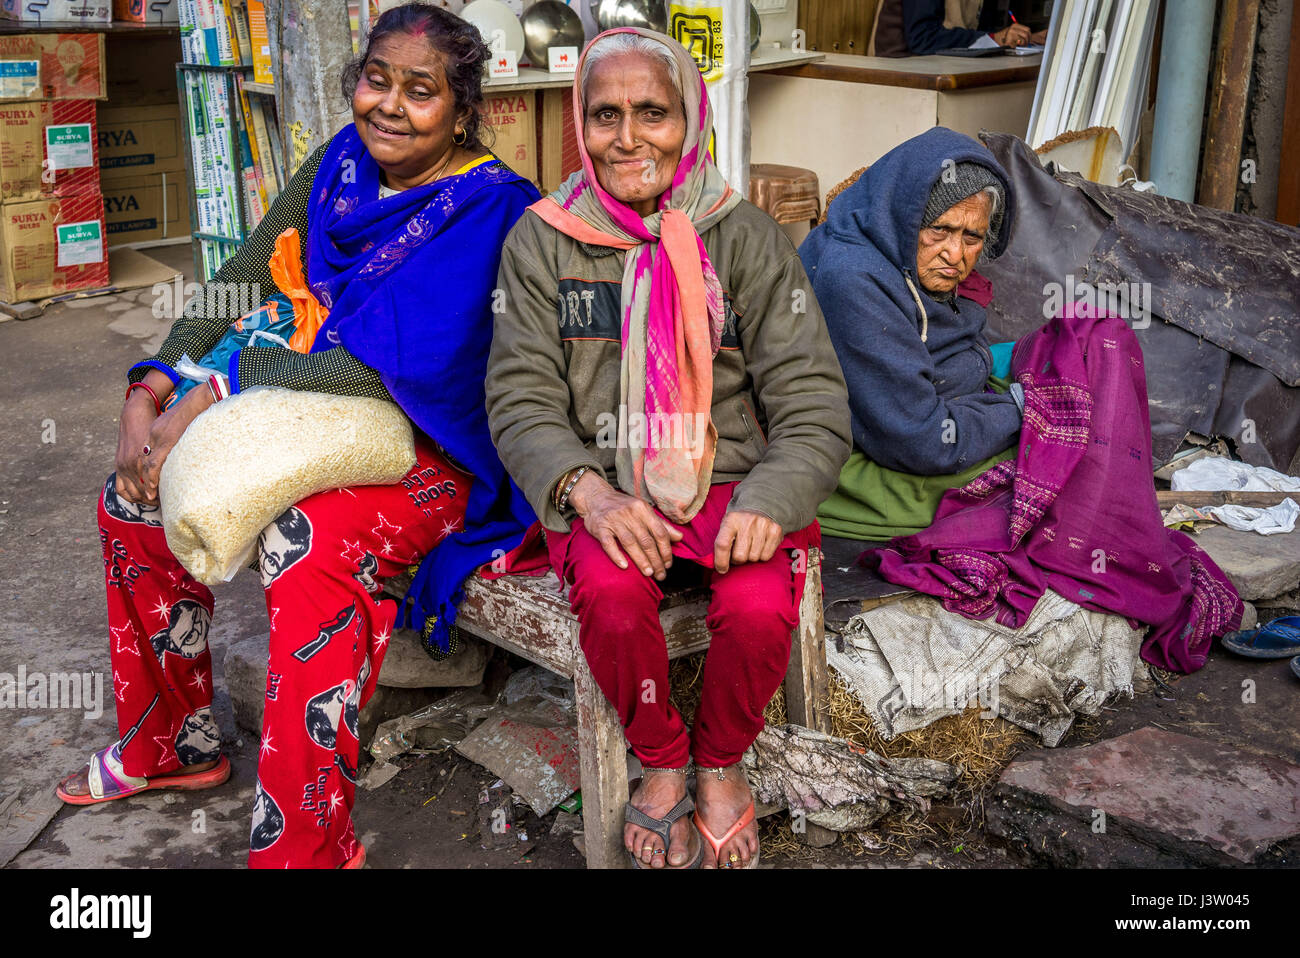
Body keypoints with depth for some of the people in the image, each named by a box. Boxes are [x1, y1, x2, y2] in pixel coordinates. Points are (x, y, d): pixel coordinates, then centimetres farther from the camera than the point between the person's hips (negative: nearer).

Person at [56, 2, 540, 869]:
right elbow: (242, 283, 7)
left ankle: (307, 845, -20)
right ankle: (175, 745, 25)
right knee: (135, 497, 7)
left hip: (438, 456, -8)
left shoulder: (488, 207, -17)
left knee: (307, 538, -36)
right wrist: (151, 391, -6)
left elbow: (392, 367, -26)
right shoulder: (342, 165, 4)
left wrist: (219, 392, -25)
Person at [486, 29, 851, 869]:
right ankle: (661, 761, 2)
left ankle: (722, 762, 7)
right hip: (605, 489, 1)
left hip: (732, 478, 0)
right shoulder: (544, 239, 2)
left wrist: (767, 500, -22)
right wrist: (587, 490, -20)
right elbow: (522, 399, -1)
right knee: (611, 593, -30)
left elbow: (813, 405, -3)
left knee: (759, 606, -27)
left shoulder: (746, 238, -1)